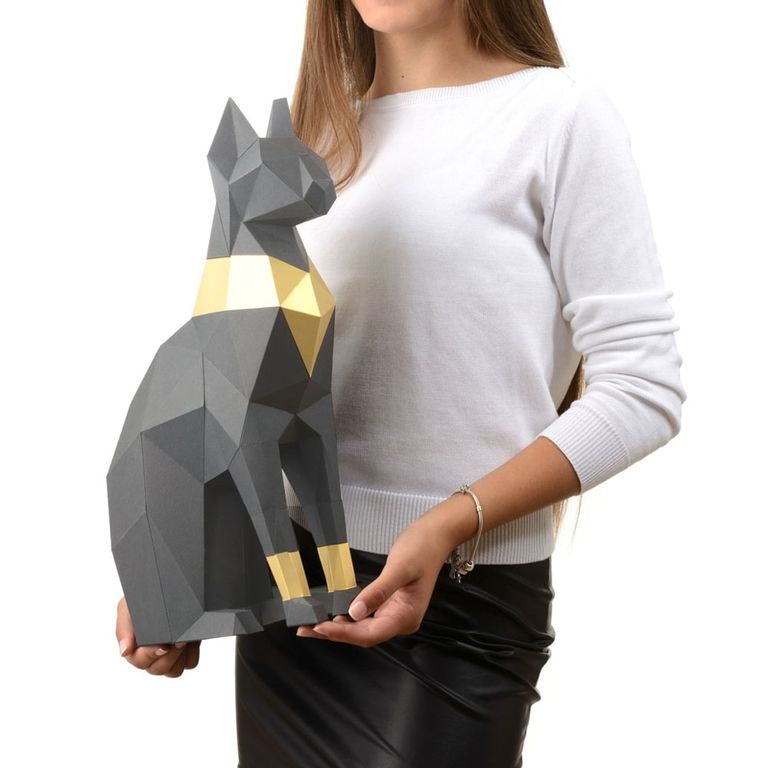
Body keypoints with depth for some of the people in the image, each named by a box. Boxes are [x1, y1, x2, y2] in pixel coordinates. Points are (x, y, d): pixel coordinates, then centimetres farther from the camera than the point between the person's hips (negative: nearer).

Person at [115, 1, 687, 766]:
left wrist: (447, 527, -19)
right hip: (288, 572, 5)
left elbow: (642, 391, -10)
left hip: (466, 590, -5)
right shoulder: (316, 132, 10)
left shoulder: (562, 113, -6)